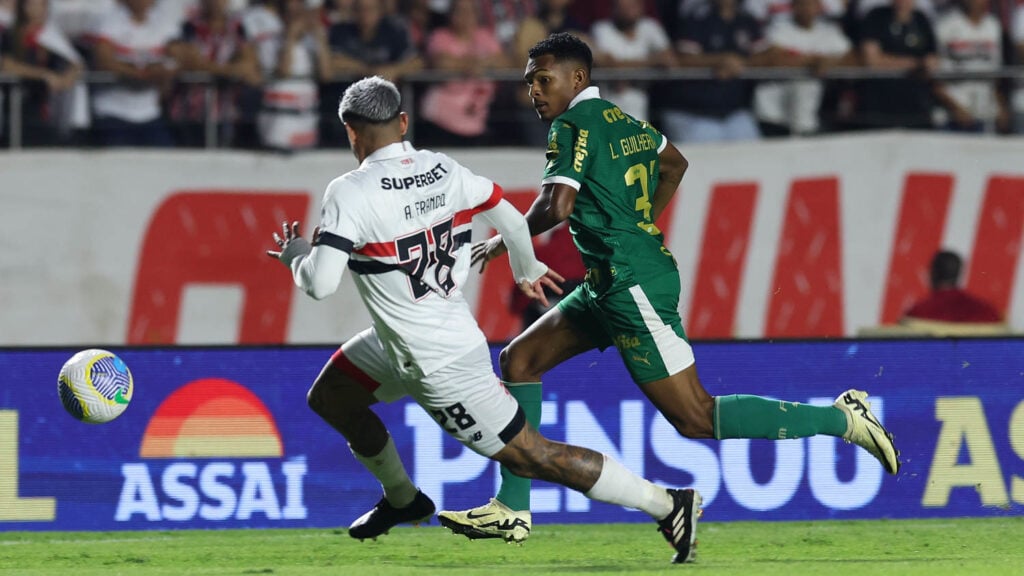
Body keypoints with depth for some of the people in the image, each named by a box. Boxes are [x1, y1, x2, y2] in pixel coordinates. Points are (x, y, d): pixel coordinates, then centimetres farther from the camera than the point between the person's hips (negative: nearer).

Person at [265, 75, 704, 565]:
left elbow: (320, 284, -25)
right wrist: (527, 270, 30)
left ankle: (669, 504, 0)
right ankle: (401, 499, 40)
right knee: (329, 397, 22)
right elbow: (512, 220, 9)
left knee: (533, 457, -2)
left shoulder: (350, 194, -21)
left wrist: (294, 253, -1)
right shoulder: (442, 170, -2)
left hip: (441, 367, -8)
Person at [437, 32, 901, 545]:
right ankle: (512, 510, 11)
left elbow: (556, 205, -24)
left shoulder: (573, 126, -12)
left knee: (695, 419, -10)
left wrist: (501, 242, -8)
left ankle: (841, 417, -7)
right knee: (518, 360, 11)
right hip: (610, 285, 10)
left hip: (632, 286, -10)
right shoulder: (623, 120, 15)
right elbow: (674, 164, 32)